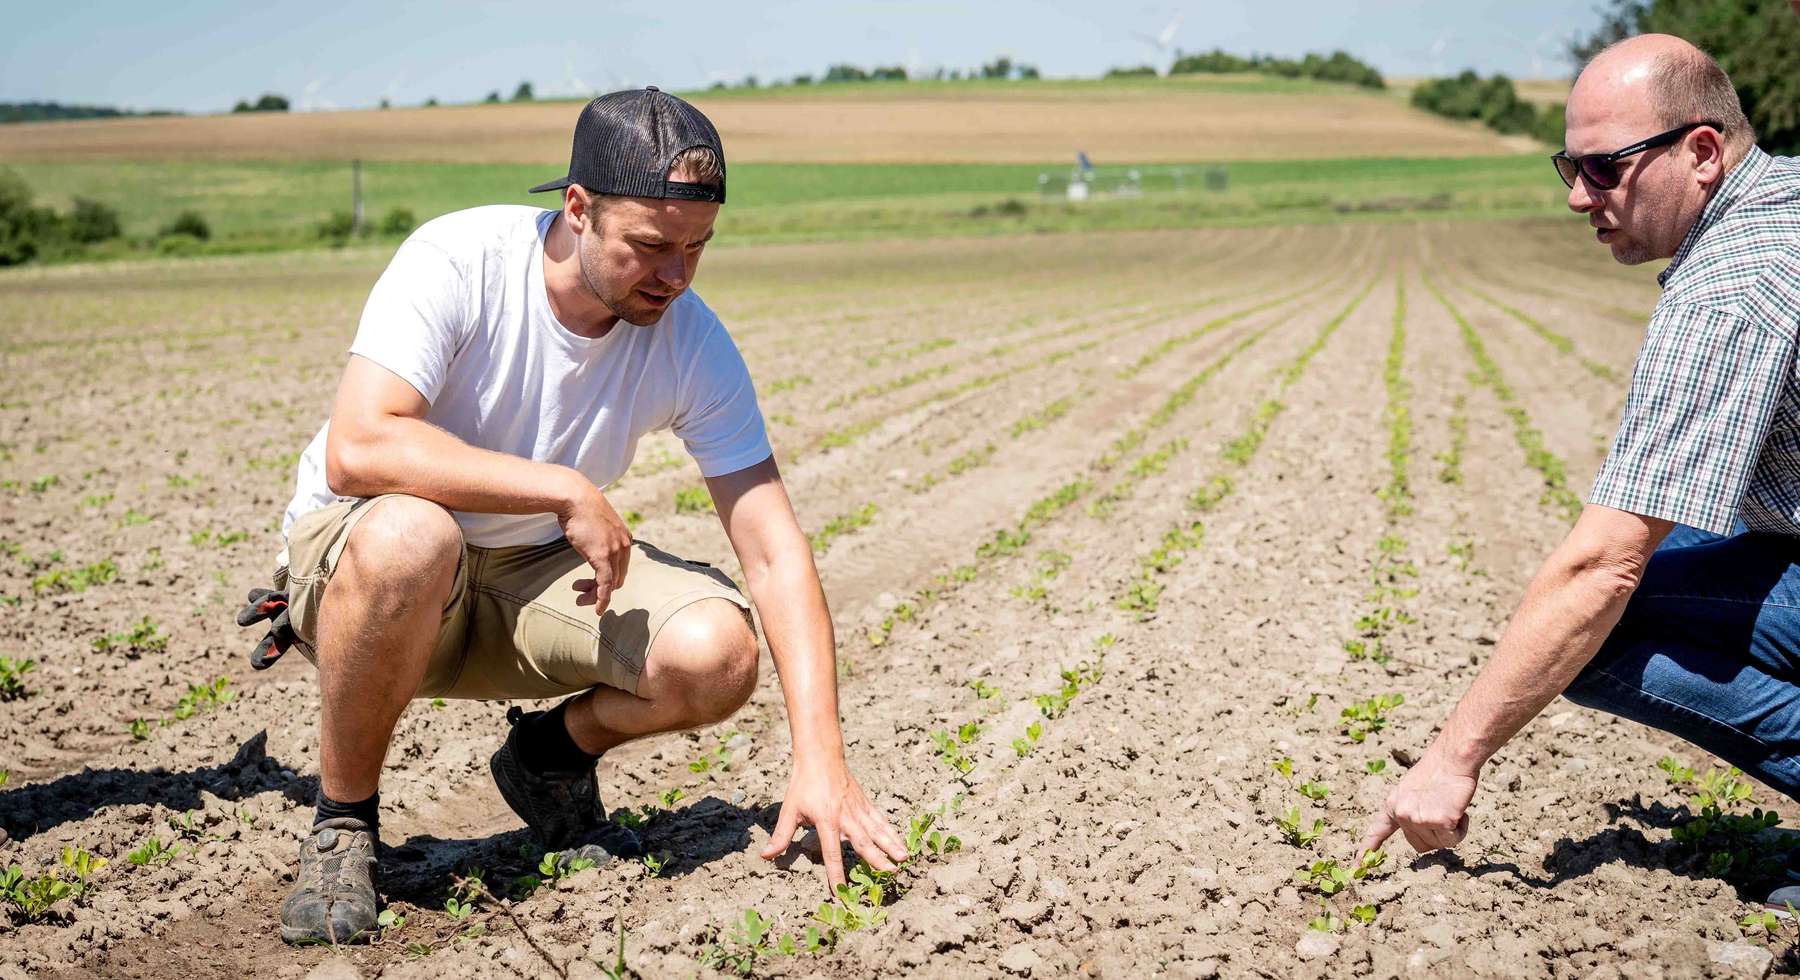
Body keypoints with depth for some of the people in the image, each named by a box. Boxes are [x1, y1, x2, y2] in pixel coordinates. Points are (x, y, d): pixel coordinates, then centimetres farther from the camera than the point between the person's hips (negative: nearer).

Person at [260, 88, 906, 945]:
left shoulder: (693, 343, -13)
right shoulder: (458, 262, -23)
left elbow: (773, 551, -14)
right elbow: (356, 450, -35)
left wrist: (819, 759, -24)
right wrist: (567, 489, -34)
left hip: (531, 577, 4)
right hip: (355, 558, -3)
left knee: (716, 652, -23)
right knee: (409, 537, -40)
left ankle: (552, 755, 11)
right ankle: (343, 825, -14)